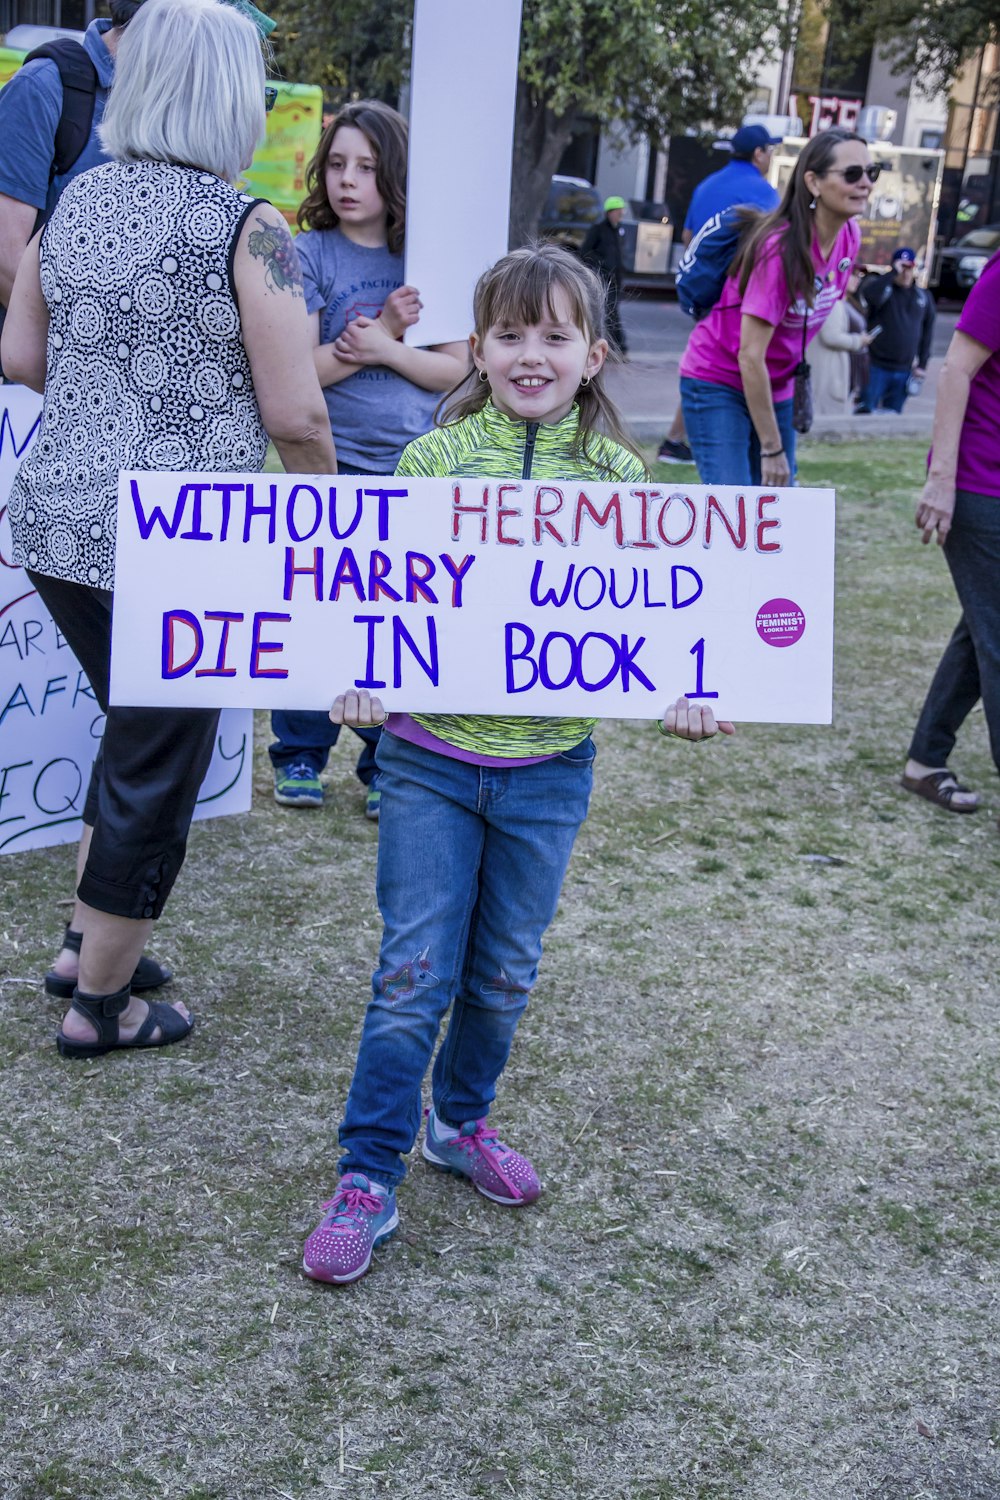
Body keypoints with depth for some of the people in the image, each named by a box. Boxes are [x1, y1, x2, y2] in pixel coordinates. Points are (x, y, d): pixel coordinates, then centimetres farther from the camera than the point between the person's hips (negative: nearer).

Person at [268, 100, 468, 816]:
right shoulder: (309, 254, 0)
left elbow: (455, 369, 1)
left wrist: (381, 348, -14)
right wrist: (386, 333, -16)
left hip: (413, 470, 2)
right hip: (330, 469, -1)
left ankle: (386, 765, 19)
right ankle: (300, 756, 21)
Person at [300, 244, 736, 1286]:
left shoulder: (619, 474, -1)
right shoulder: (431, 459, -5)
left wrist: (676, 693, -16)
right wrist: (358, 682, -23)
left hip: (549, 767, 2)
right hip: (431, 757, -2)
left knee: (504, 973, 16)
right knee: (414, 974, -1)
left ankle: (461, 1120, 41)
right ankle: (367, 1179, 14)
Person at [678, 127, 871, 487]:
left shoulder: (848, 237, -4)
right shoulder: (780, 247, -25)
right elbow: (750, 356, -24)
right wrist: (772, 448, -20)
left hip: (773, 387, 7)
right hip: (719, 385, -7)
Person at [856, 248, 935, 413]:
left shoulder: (924, 297, 10)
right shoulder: (882, 286, -2)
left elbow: (927, 332, 15)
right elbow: (869, 295, -27)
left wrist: (922, 364, 11)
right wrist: (893, 273, -25)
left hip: (904, 372, 4)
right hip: (876, 368, -4)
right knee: (865, 412, -5)